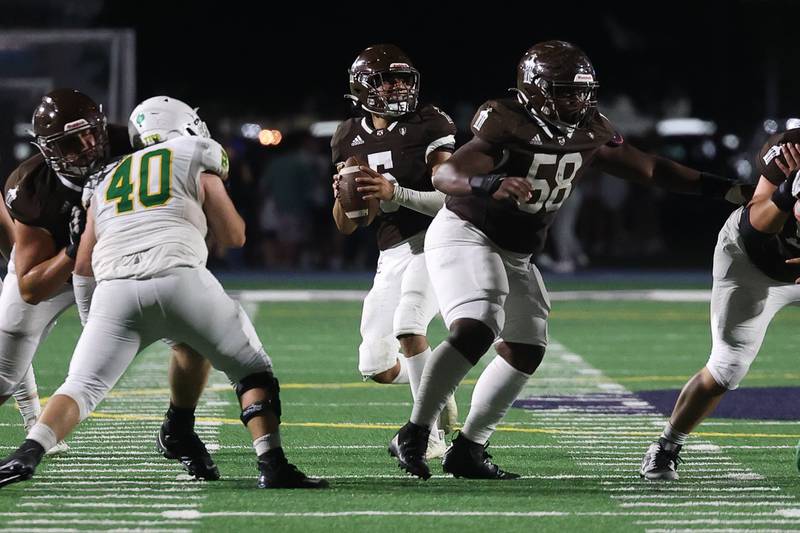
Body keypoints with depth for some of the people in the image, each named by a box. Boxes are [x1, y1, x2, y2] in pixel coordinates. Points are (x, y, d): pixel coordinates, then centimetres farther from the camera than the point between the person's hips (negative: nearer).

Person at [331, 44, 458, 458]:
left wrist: (395, 193, -28)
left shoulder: (428, 126, -9)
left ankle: (428, 433, -20)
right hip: (391, 253, 6)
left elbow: (451, 201, -16)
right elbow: (347, 227, 11)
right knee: (376, 368, 2)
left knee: (407, 324, -30)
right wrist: (342, 196, -12)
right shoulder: (348, 139, 7)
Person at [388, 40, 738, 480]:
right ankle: (413, 436, -20)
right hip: (466, 234, -9)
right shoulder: (507, 126, -23)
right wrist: (490, 185, -54)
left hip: (514, 254, 9)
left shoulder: (588, 132, -1)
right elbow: (445, 175, -33)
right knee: (474, 331, -27)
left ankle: (467, 450, 15)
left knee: (525, 352, 6)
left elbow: (644, 168, 8)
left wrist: (722, 188, 5)